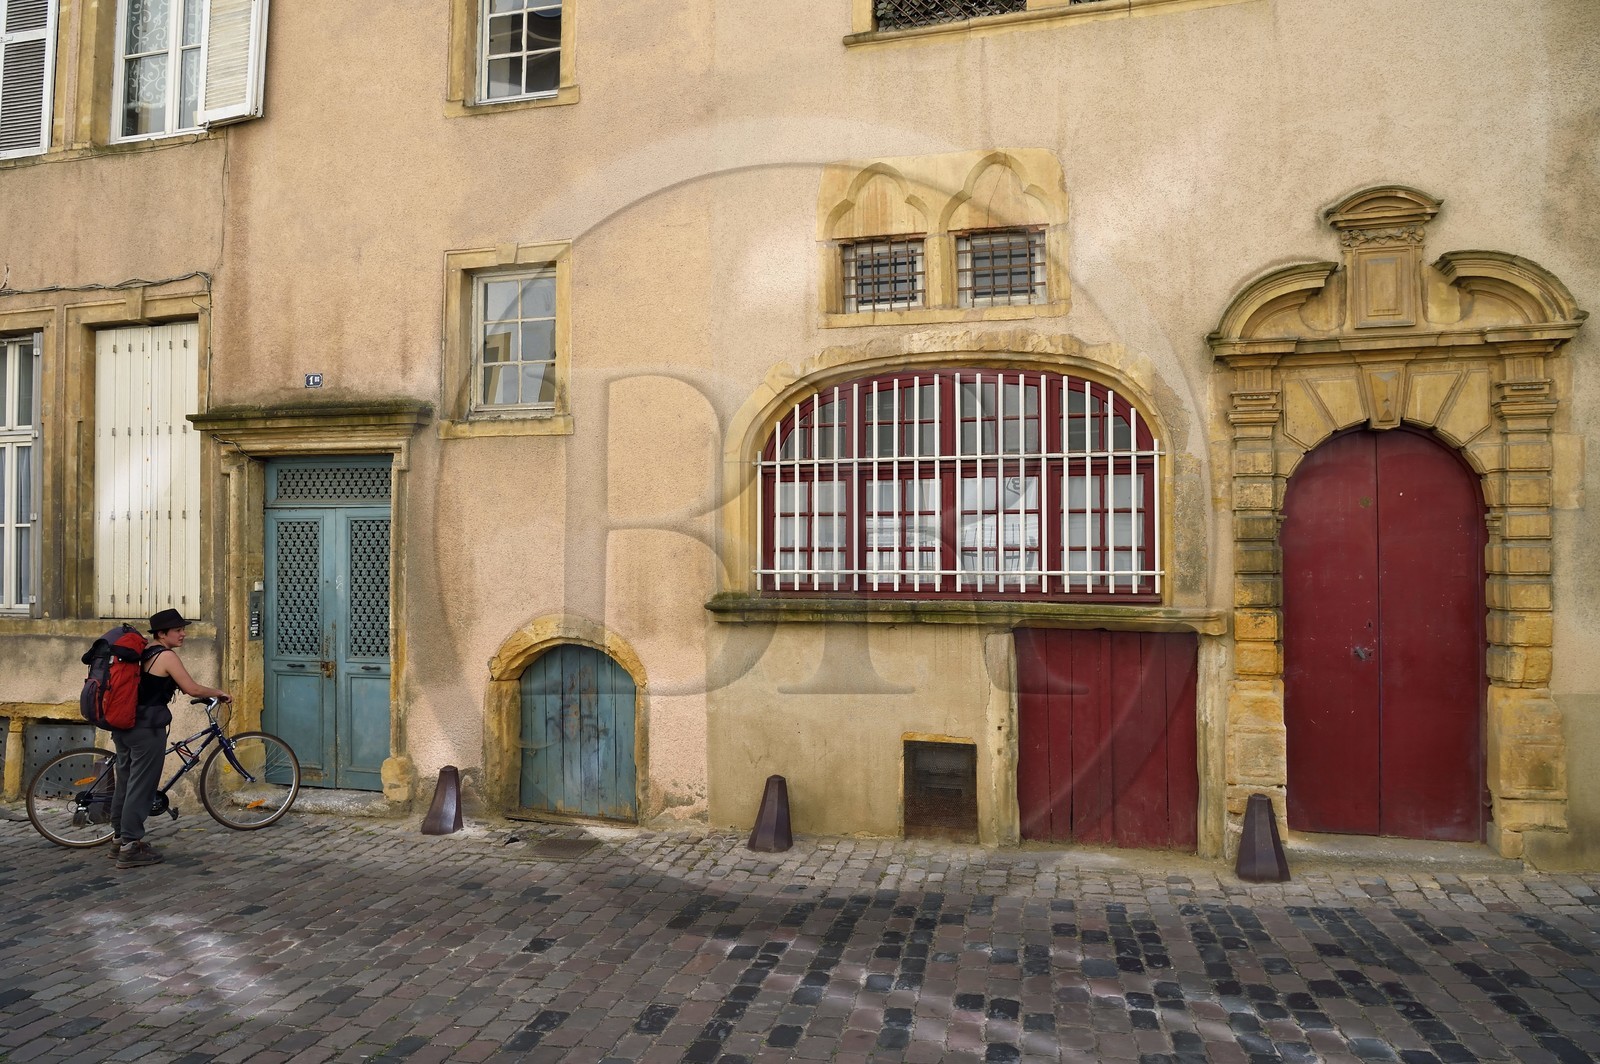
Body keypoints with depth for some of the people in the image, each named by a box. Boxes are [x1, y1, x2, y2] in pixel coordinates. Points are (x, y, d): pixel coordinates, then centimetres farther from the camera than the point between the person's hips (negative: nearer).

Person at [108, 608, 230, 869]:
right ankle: (131, 847, 2)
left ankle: (119, 838, 28)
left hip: (124, 726, 9)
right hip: (147, 729, -9)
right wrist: (219, 693, 0)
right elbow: (192, 689, -14)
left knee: (125, 783, 17)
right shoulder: (166, 656, -13)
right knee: (141, 787, -2)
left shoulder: (143, 652, 12)